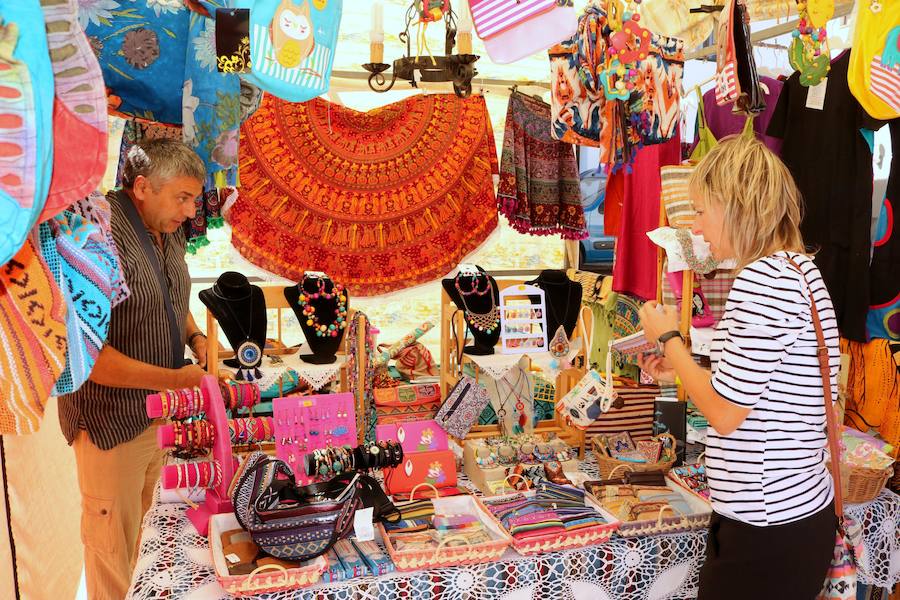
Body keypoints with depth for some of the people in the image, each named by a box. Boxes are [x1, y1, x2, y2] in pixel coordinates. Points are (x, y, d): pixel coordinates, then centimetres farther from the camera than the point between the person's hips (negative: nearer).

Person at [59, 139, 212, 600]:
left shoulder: (168, 233, 3)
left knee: (137, 522, 24)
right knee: (111, 543, 9)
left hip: (159, 408, 8)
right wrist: (177, 379, -25)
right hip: (112, 420, -8)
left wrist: (196, 338, 1)